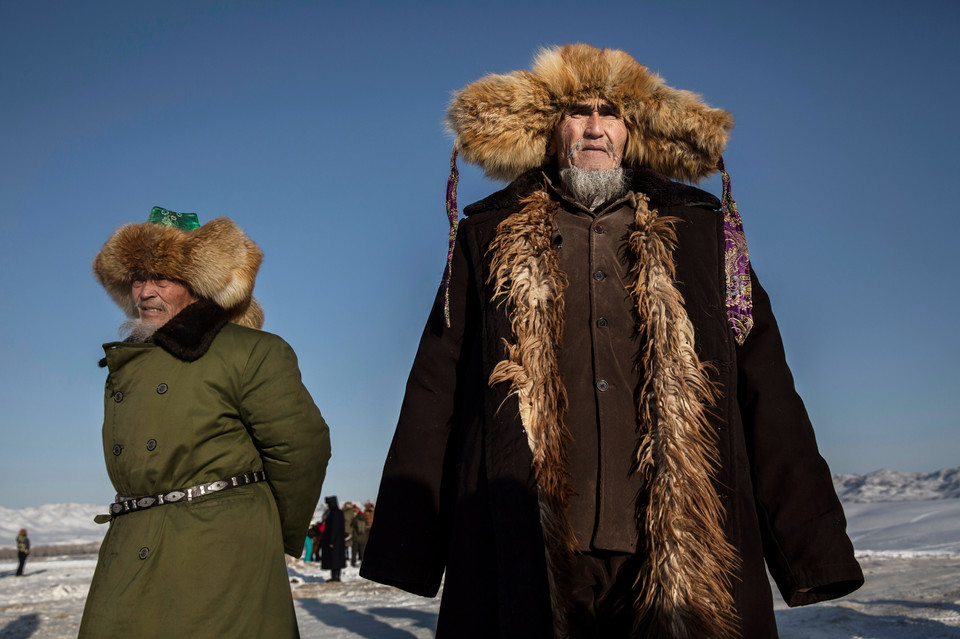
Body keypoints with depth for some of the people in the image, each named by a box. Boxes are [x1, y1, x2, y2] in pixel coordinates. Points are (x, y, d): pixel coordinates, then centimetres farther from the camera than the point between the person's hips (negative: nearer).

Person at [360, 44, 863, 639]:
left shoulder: (702, 229, 13)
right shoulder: (490, 236, 11)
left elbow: (766, 394, 8)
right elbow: (435, 392, 6)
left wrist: (812, 545, 0)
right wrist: (408, 546, -1)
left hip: (684, 560, 1)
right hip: (529, 565, 0)